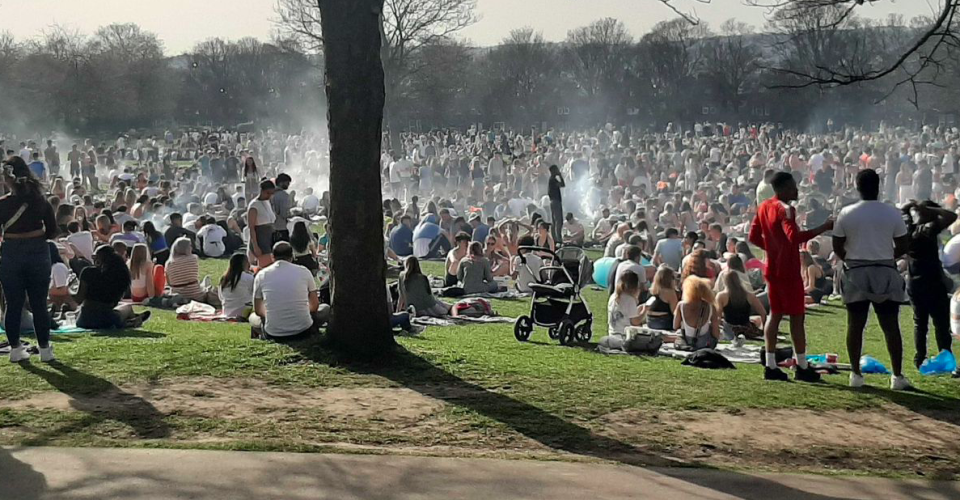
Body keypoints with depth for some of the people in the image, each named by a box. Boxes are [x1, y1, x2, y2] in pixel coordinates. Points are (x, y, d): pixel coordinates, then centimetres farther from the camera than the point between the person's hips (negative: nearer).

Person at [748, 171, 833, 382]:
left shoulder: (764, 207, 9)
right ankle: (802, 367, 5)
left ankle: (770, 365, 10)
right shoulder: (785, 209, -17)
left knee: (774, 314, 11)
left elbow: (753, 237, 14)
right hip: (789, 271, -8)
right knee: (796, 316, 0)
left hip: (772, 268, 8)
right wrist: (823, 228, -32)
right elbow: (795, 237, -32)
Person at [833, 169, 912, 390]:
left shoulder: (847, 213, -4)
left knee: (855, 324, 7)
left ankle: (855, 374, 9)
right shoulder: (892, 213, -4)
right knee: (891, 326, 5)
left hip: (855, 273, 0)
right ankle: (898, 376, 6)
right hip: (885, 273, 0)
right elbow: (904, 245, 0)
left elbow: (837, 246, 0)